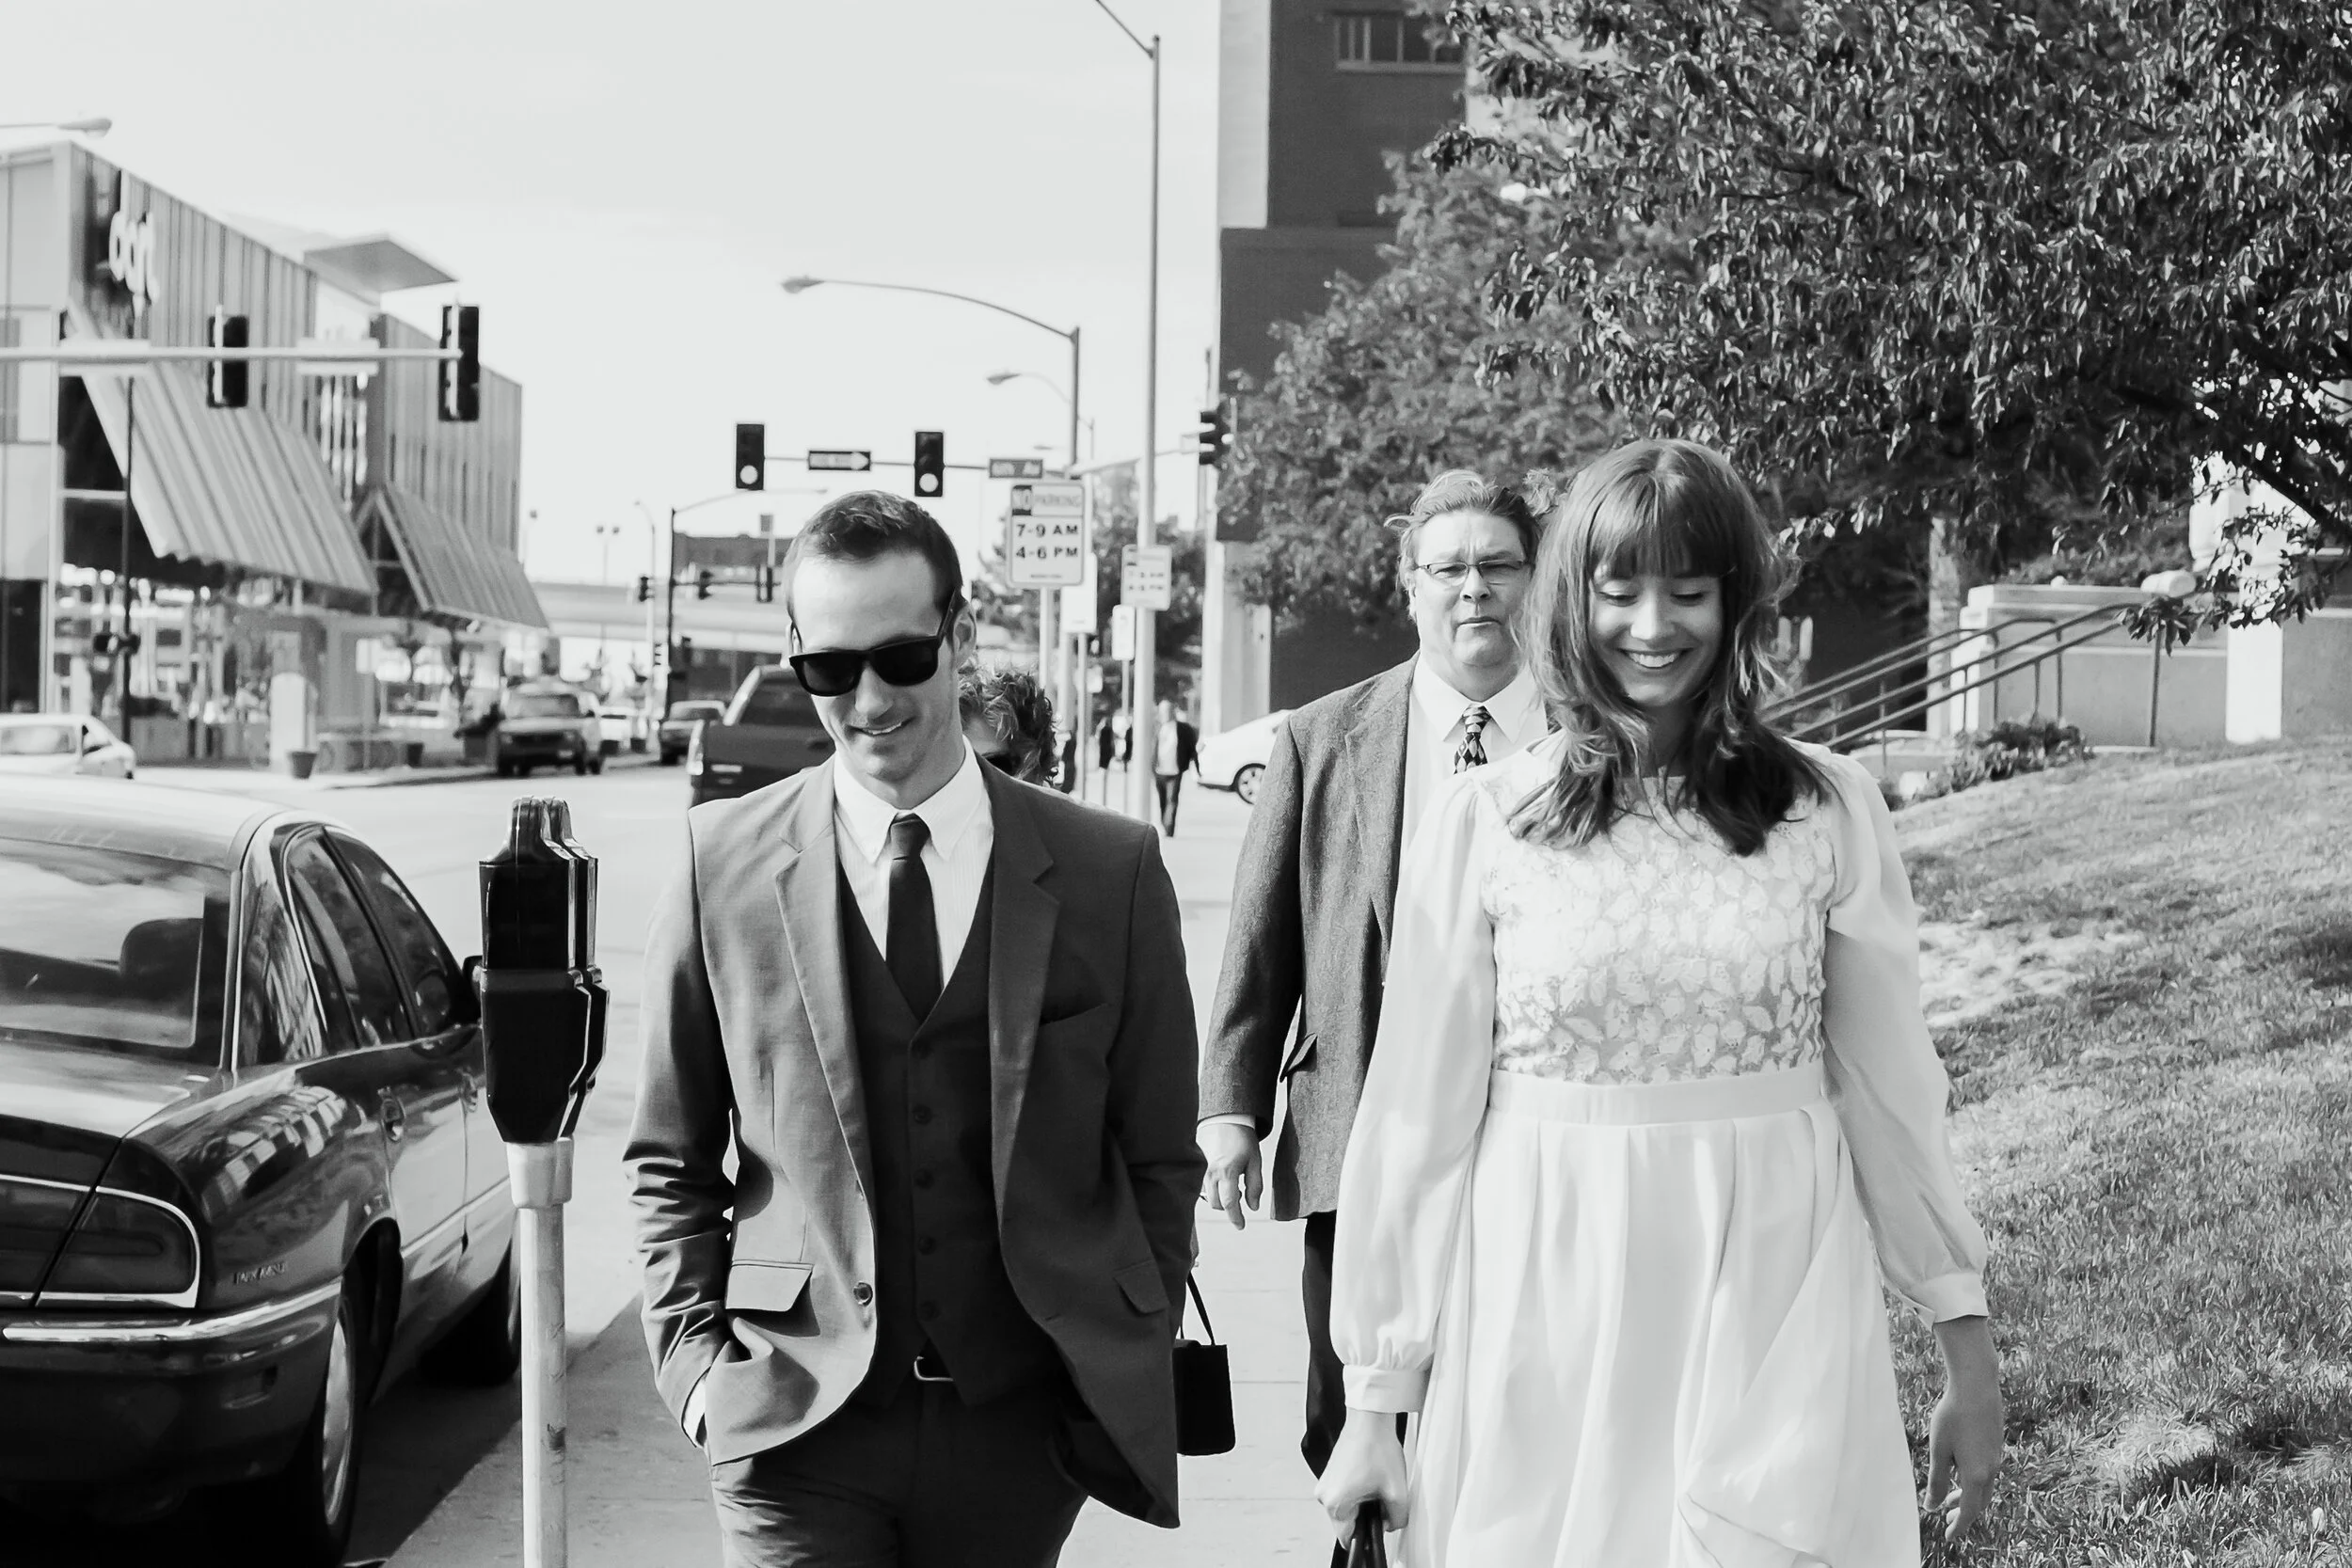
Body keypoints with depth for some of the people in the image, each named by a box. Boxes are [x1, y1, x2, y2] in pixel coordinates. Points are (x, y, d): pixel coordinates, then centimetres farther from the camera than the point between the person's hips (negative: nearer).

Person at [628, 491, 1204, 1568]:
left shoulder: (1111, 871, 1)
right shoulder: (722, 863, 1)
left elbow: (1159, 1162, 6)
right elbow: (670, 1160, 8)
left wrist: (1129, 1378, 2)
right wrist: (694, 1358, 0)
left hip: (1022, 1428, 1)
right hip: (795, 1428, -1)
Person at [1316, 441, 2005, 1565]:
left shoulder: (1830, 811, 2)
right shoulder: (1481, 820, -1)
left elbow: (1890, 1087, 6)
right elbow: (1419, 1114, 0)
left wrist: (1967, 1344, 7)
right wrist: (1375, 1399, 1)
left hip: (1772, 1308, 0)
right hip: (1545, 1323, 0)